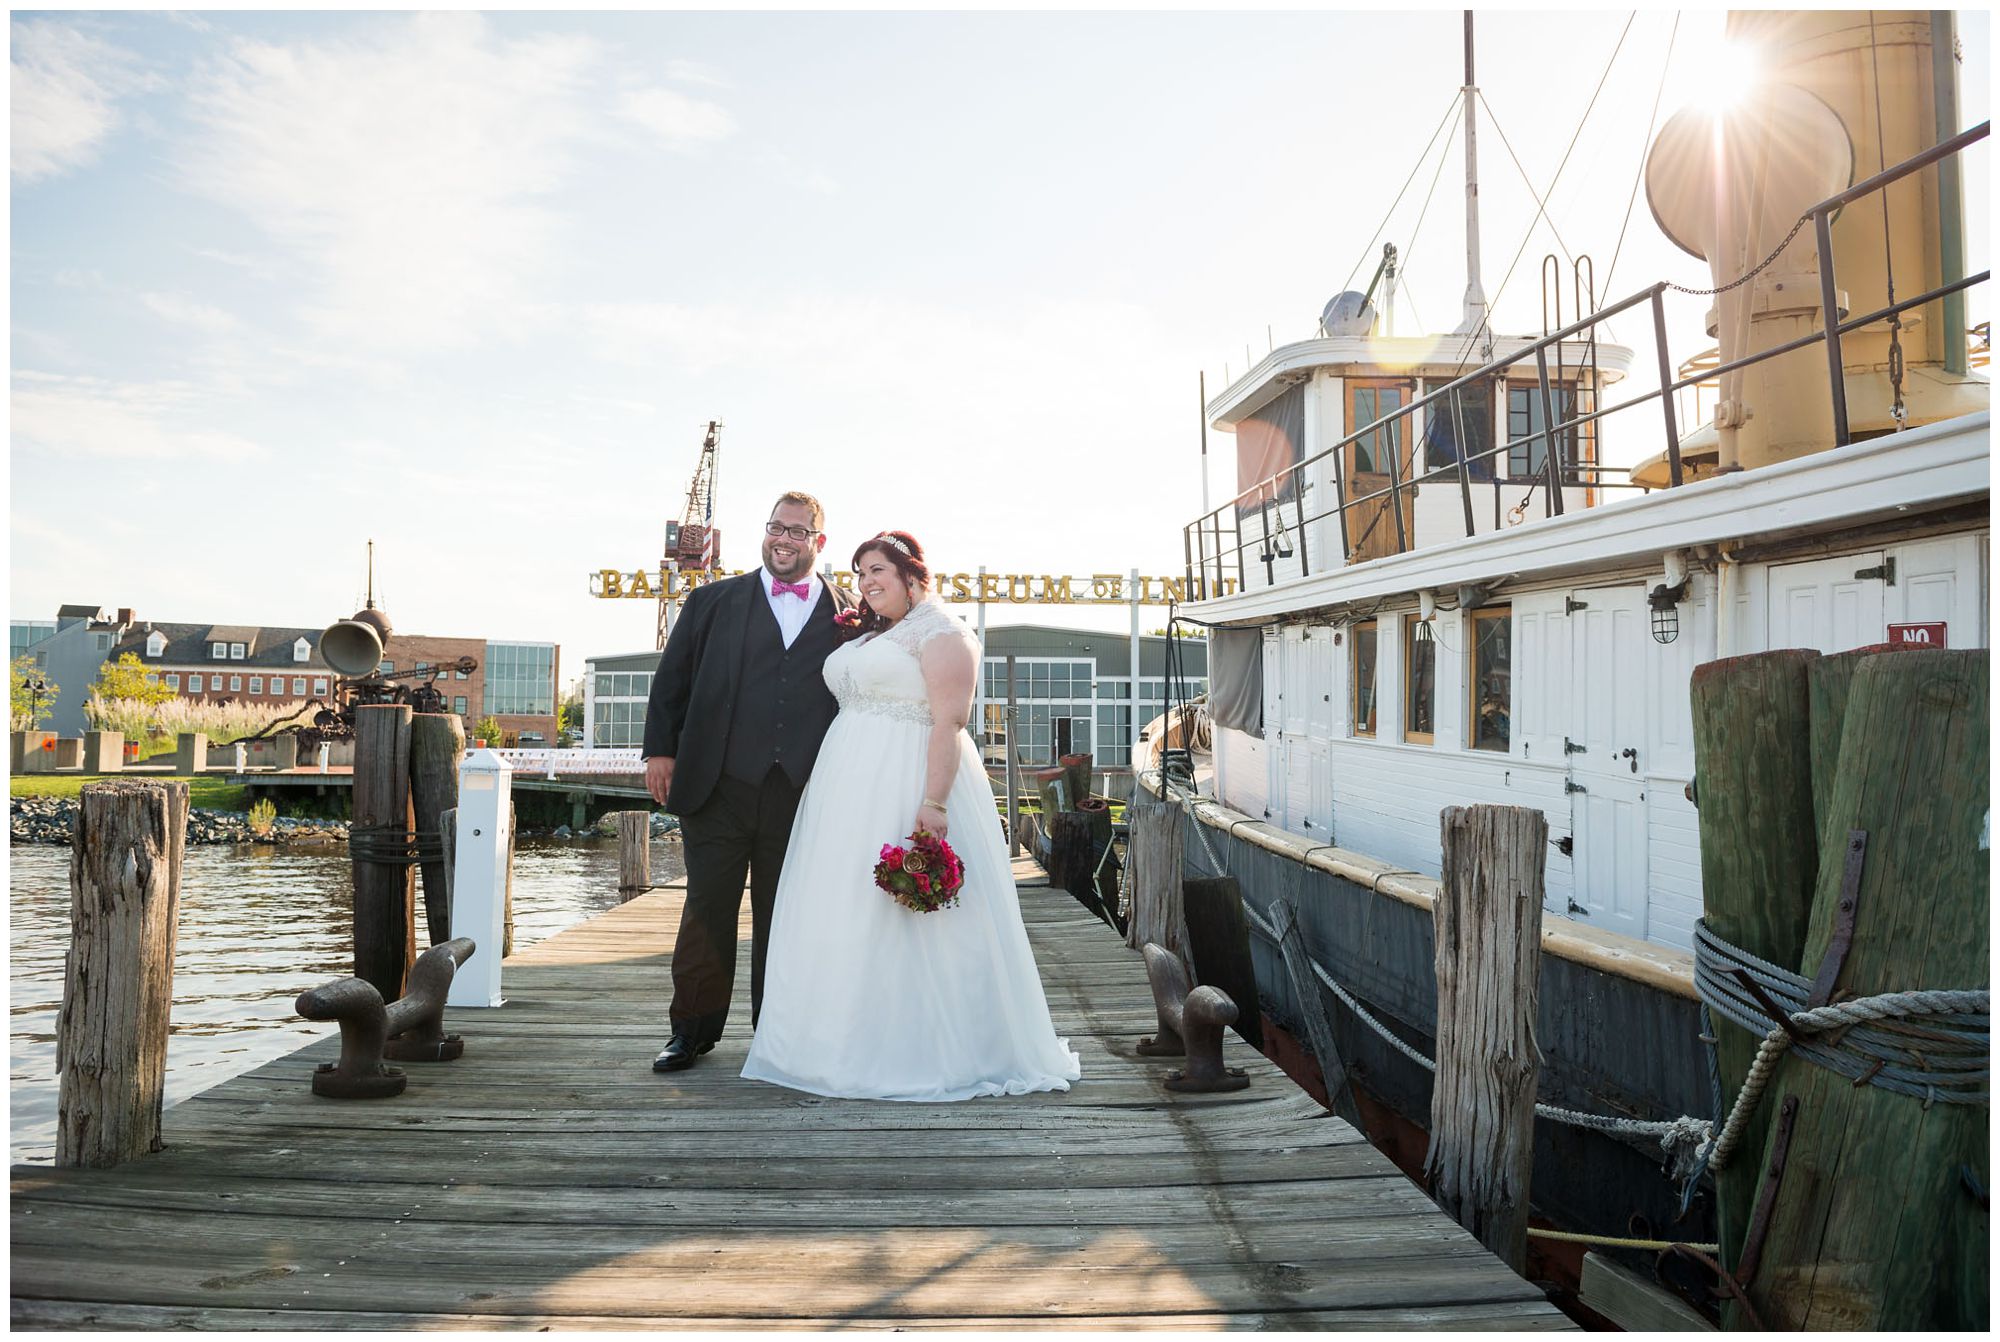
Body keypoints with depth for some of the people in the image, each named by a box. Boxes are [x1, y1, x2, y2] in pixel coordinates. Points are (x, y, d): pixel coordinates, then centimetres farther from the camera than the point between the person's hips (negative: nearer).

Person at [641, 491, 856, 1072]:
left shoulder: (847, 614, 8)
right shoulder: (713, 601, 9)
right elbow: (672, 678, 7)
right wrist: (661, 749, 0)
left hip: (800, 796, 0)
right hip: (718, 787, 0)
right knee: (707, 911, 6)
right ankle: (692, 1029, 18)